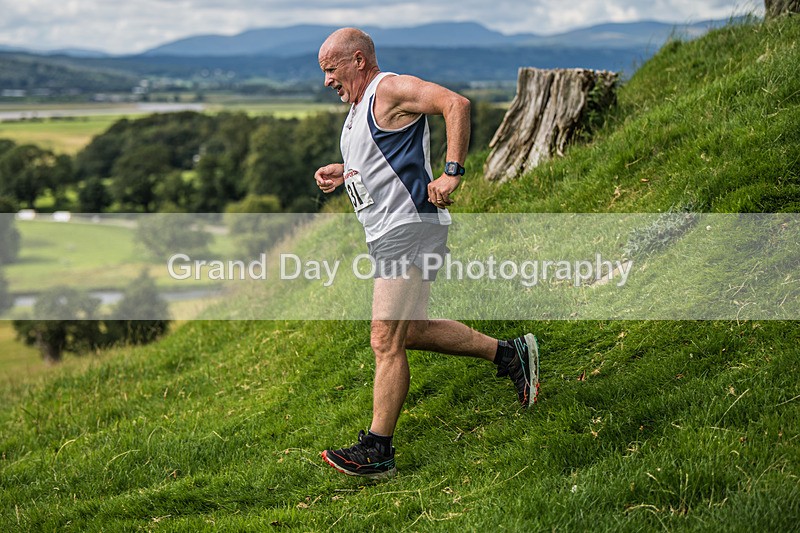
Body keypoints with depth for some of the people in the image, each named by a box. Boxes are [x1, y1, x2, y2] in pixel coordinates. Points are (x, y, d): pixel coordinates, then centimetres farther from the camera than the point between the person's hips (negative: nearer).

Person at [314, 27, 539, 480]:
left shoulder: (391, 89, -10)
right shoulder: (360, 107, 20)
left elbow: (457, 104, -23)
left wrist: (452, 172, -29)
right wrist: (342, 173, 15)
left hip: (410, 227, -11)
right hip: (389, 234, 11)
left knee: (387, 341, -11)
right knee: (413, 331, 16)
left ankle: (378, 451, -7)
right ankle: (510, 354, 25)